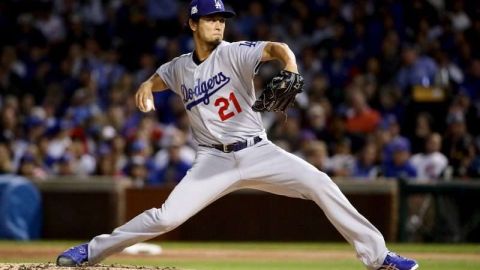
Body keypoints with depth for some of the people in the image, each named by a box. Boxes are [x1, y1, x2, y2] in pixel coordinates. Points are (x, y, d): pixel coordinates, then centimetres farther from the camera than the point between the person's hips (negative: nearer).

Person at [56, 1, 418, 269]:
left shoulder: (235, 53, -5)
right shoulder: (180, 68, 6)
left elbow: (275, 48, -23)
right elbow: (157, 79, 27)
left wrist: (290, 70, -46)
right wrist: (145, 89, 1)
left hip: (259, 153, -1)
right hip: (215, 160, 1)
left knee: (321, 185, -17)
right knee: (167, 217, -15)